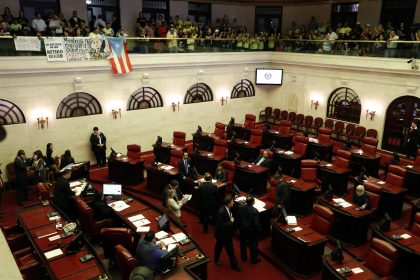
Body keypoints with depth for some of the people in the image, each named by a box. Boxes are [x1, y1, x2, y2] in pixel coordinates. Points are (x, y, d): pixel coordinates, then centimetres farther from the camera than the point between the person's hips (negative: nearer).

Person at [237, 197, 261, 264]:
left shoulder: (240, 208, -15)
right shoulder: (254, 211, -29)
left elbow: (237, 218, -2)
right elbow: (256, 223, -22)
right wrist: (259, 229, -4)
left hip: (242, 229, 4)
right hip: (251, 230, -4)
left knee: (243, 243, 24)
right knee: (253, 245, 16)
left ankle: (243, 257, 41)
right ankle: (254, 259, 32)